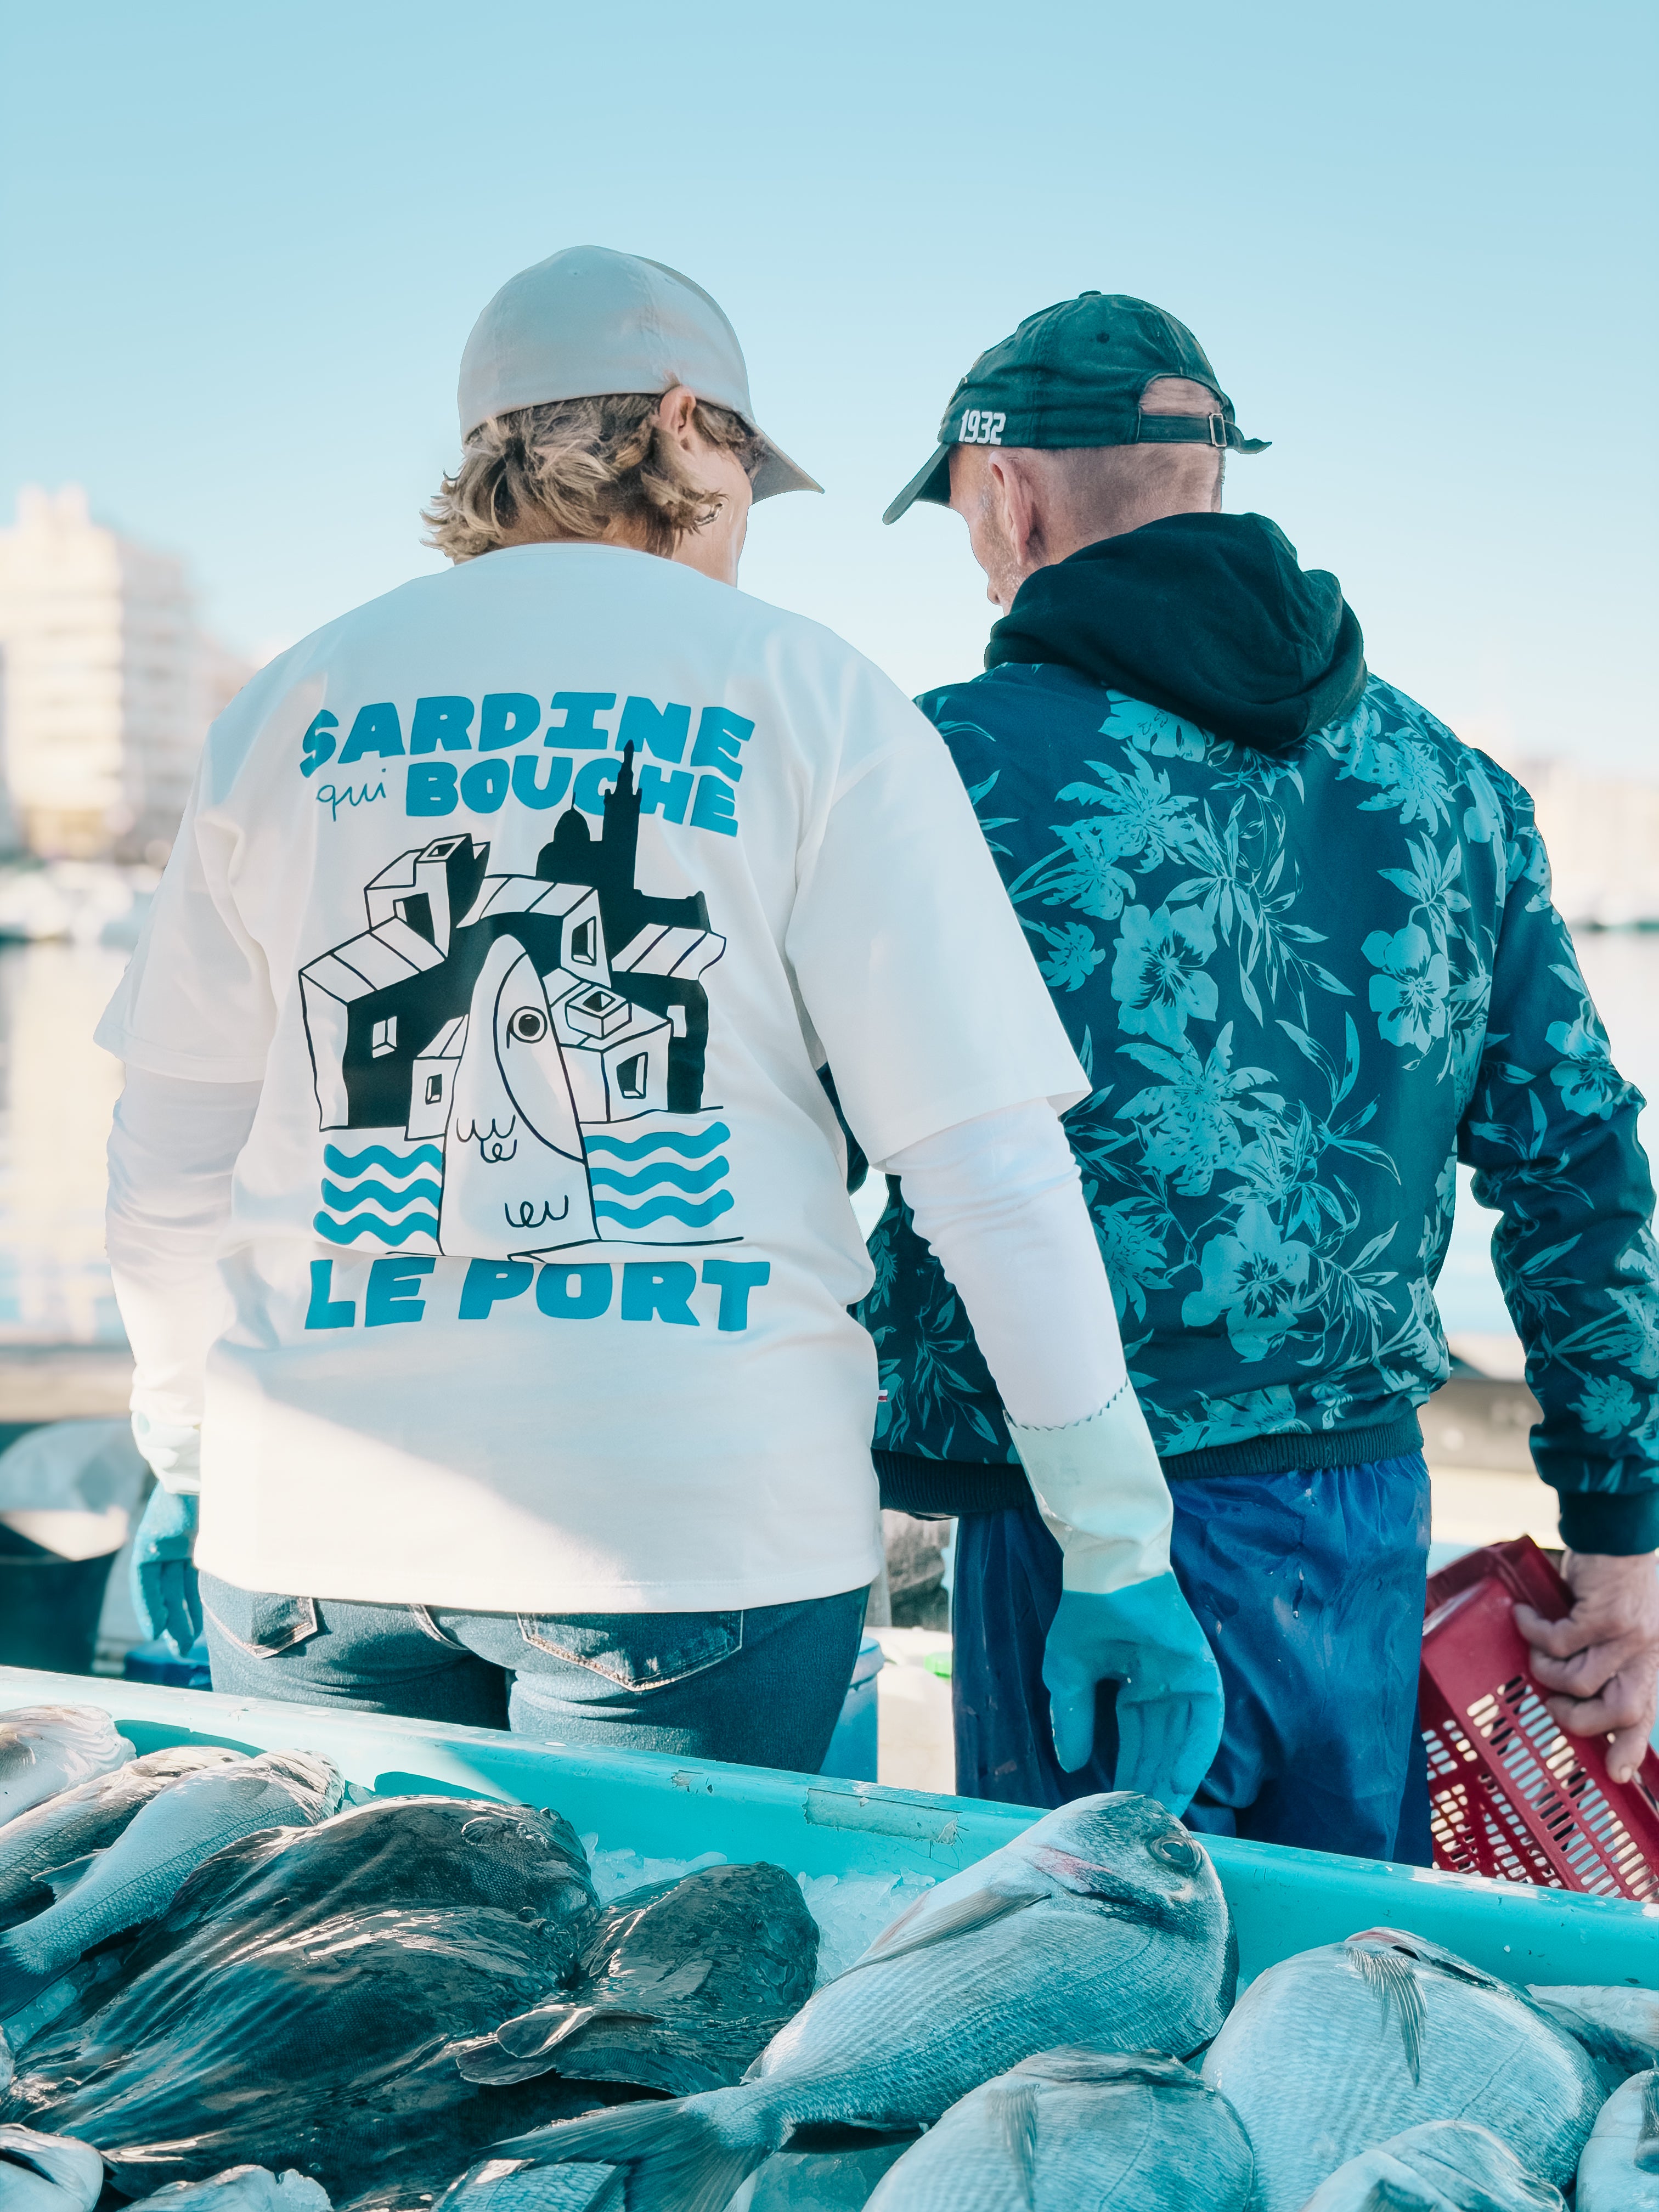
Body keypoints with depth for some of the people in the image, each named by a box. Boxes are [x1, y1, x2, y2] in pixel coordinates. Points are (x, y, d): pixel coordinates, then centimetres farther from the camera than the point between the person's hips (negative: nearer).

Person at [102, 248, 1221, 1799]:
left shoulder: (291, 708, 10)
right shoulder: (804, 699, -1)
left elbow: (173, 1159, 14)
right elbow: (989, 1155, -6)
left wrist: (185, 1458, 28)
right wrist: (1121, 1553, -2)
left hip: (316, 1520, 4)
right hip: (697, 1523, -3)